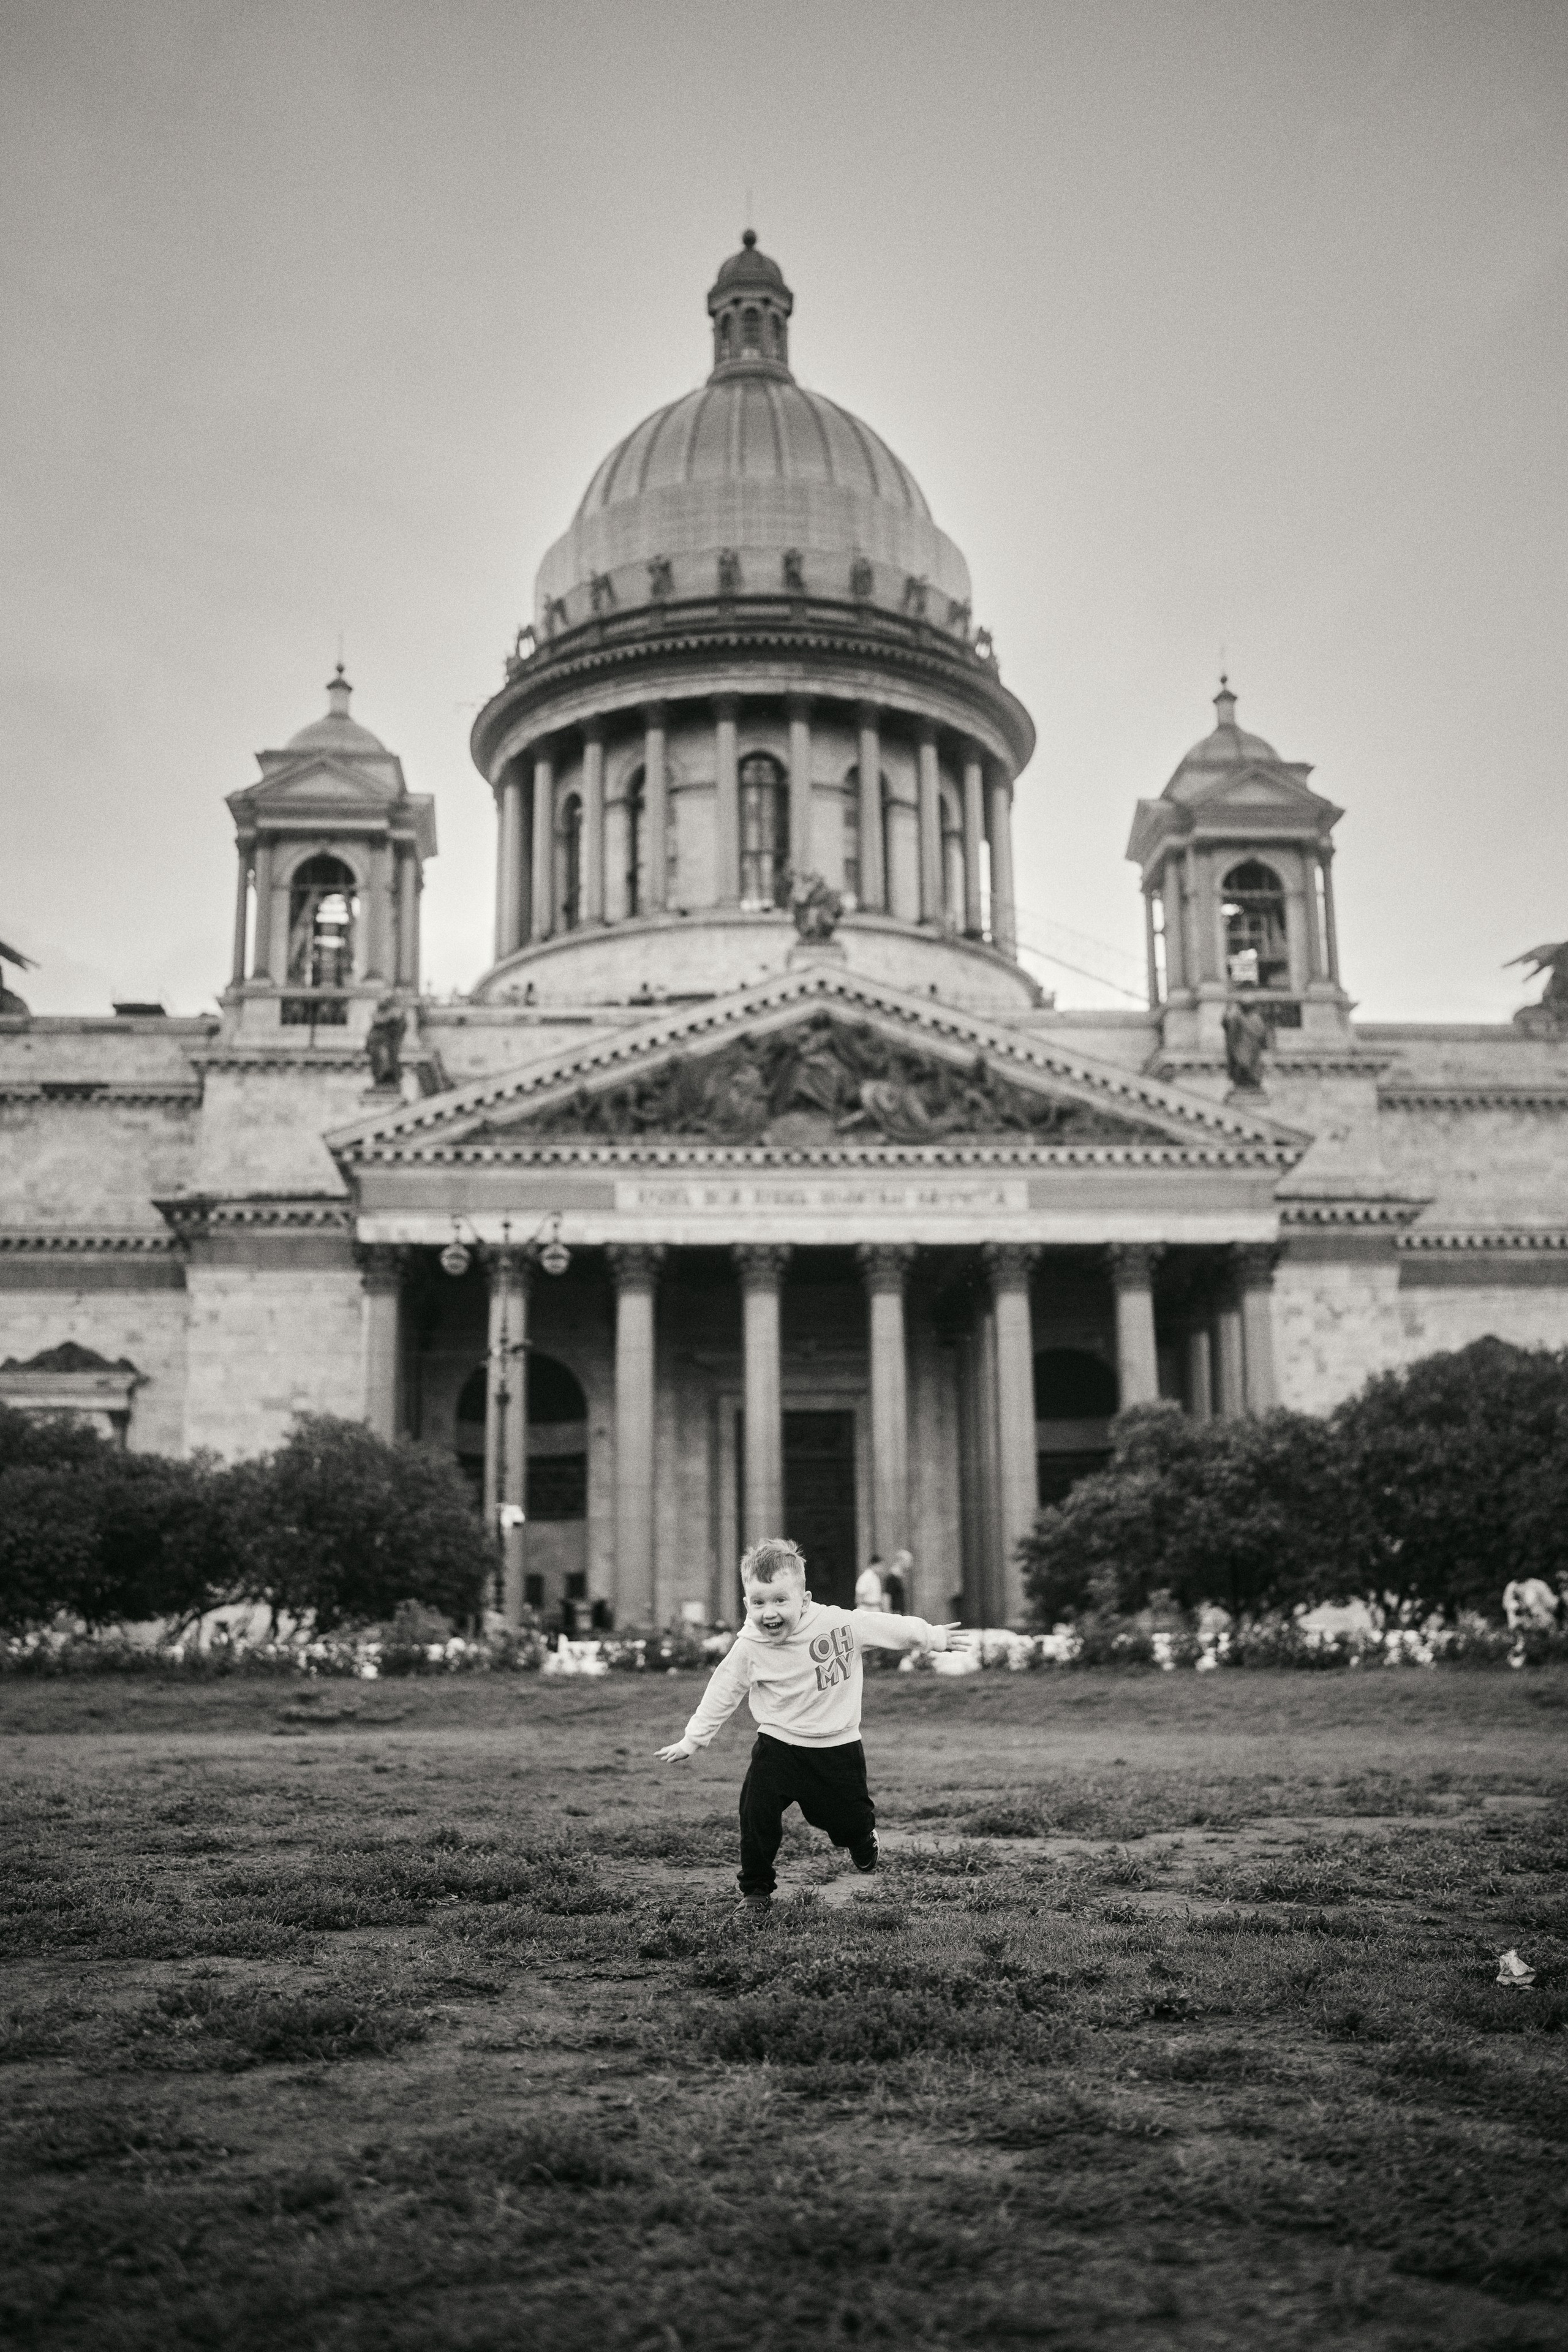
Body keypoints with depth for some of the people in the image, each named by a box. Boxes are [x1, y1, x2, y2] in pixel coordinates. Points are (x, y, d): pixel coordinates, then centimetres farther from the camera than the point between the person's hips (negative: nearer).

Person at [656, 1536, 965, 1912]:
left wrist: (933, 1637, 7)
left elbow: (885, 1627, -4)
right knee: (757, 1811, -14)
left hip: (838, 1745, 0)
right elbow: (722, 1694, -1)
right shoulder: (749, 1648, -14)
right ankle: (755, 1889, 8)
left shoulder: (841, 1623, -18)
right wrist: (691, 1740, 3)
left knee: (851, 1821, 7)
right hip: (779, 1745, 0)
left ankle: (862, 1839, 45)